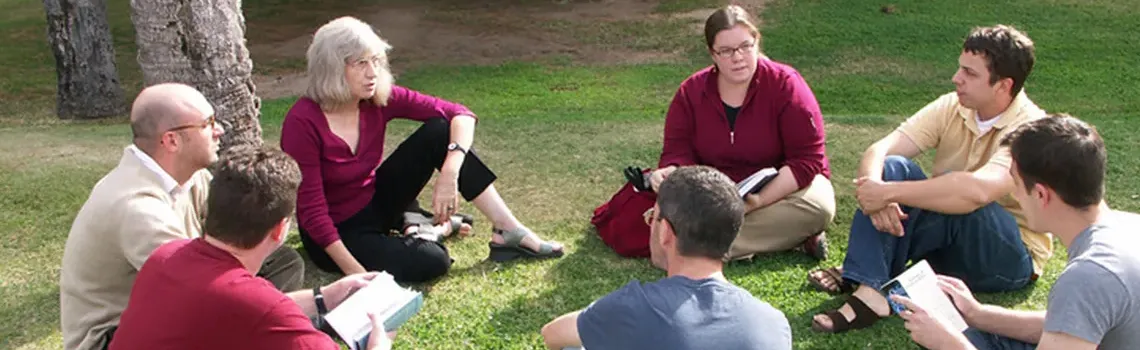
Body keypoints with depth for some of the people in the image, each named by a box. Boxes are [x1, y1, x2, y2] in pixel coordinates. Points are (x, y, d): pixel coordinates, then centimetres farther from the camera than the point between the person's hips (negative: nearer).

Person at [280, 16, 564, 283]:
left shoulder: (379, 99, -12)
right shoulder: (303, 122, -25)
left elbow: (461, 115, -13)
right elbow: (311, 209, -24)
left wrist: (450, 174, -29)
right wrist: (357, 273, -29)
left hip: (375, 202, 6)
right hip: (336, 233, -6)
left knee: (441, 131, -15)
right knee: (432, 261, -31)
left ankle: (508, 231, -11)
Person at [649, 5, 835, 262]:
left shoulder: (786, 84, -12)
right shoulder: (690, 92, -2)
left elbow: (807, 159, -16)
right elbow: (678, 153, -5)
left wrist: (759, 200, -28)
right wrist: (669, 174, -31)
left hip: (780, 190, -2)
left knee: (819, 204, -36)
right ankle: (787, 236, -21)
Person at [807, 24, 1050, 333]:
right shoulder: (951, 107, -5)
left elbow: (978, 191, -42)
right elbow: (878, 150, -15)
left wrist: (888, 192, -38)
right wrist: (876, 194, -37)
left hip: (1011, 259, -5)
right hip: (947, 245, 6)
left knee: (963, 196, -35)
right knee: (892, 167, -18)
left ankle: (870, 276, -25)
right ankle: (867, 287, -32)